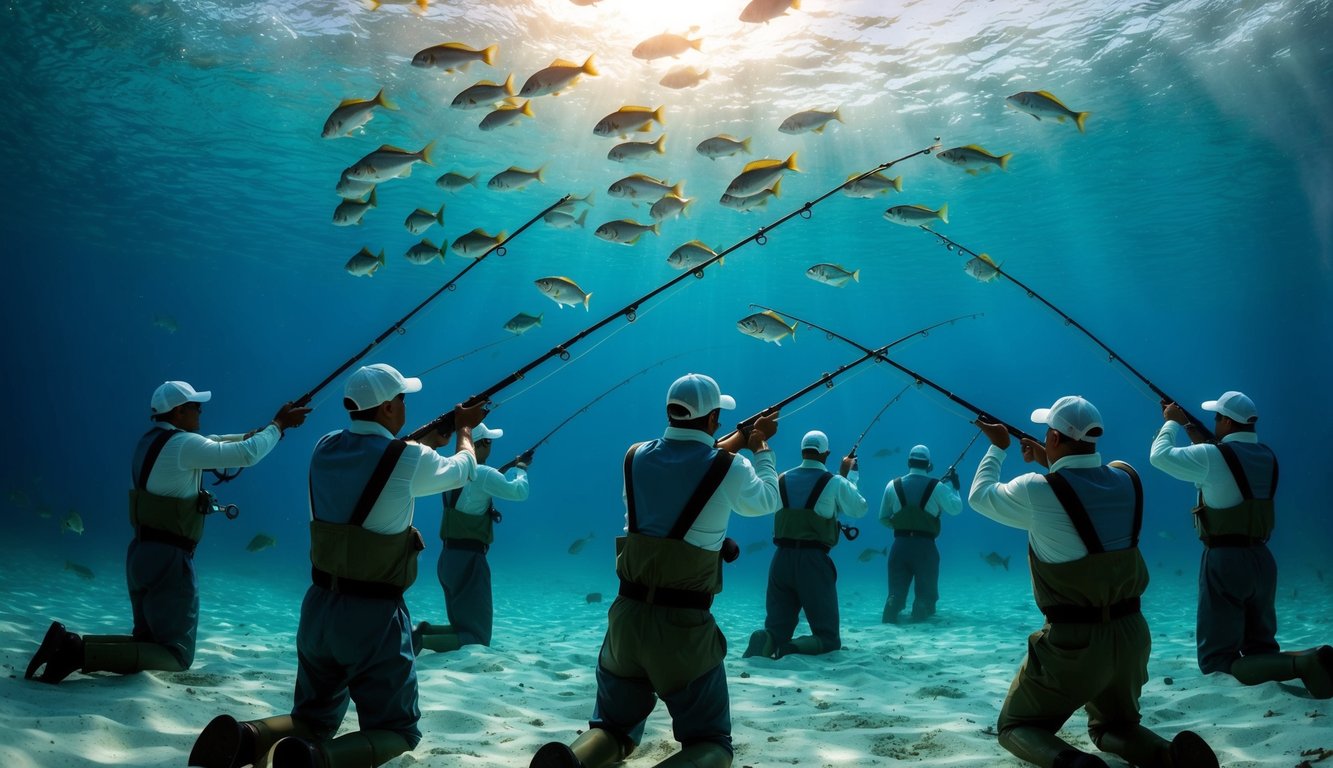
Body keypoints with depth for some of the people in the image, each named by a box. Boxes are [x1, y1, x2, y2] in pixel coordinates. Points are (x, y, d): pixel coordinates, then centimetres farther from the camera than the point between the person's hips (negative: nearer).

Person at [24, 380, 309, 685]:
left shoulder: (151, 441, 12)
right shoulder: (184, 444, -16)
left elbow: (212, 444, 24)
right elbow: (246, 455, -19)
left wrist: (260, 431, 19)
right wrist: (278, 426, -5)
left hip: (142, 555, 9)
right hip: (168, 560, -9)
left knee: (148, 641, 22)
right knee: (177, 656, -1)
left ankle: (70, 644, 3)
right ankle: (79, 651, -13)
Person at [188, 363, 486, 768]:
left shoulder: (326, 449, 2)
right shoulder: (410, 460, -13)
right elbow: (463, 470, 8)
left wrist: (429, 437, 32)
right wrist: (465, 429, 28)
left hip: (319, 608, 6)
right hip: (374, 616, -5)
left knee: (313, 716, 22)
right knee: (396, 730, 8)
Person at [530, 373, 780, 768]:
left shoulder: (636, 456, 1)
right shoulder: (729, 468, -9)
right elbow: (765, 502, 13)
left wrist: (733, 442, 31)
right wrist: (761, 450, 29)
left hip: (627, 617, 4)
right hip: (685, 626, -3)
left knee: (613, 725, 20)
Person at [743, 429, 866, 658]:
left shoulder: (782, 480, 7)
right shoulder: (834, 482, -4)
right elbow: (860, 510, 12)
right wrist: (850, 476, 23)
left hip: (782, 559, 4)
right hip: (814, 561, -4)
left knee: (776, 628, 12)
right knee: (828, 637, 6)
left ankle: (768, 640, -24)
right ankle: (788, 648, -25)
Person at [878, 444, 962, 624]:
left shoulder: (893, 485, 4)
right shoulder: (936, 487, -4)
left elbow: (883, 518, 9)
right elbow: (956, 508, -2)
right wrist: (953, 485, 10)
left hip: (900, 545, 2)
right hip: (925, 546, -2)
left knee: (895, 593, 5)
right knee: (926, 593, 11)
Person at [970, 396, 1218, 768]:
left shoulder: (1037, 491, -16)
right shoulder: (1127, 478, -2)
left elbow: (981, 496, 6)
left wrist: (997, 447, 19)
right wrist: (1051, 462, 26)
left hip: (1072, 641, -5)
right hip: (1131, 634, 5)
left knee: (1015, 727, 13)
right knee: (1114, 726, 28)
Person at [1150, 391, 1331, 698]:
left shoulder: (1212, 456, -15)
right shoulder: (1266, 457, 8)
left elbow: (1160, 455, -4)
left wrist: (1171, 422, 10)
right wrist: (1196, 435, 23)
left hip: (1225, 561, -7)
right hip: (1262, 559, 7)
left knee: (1217, 661, -3)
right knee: (1260, 649, 18)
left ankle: (1302, 664, -25)